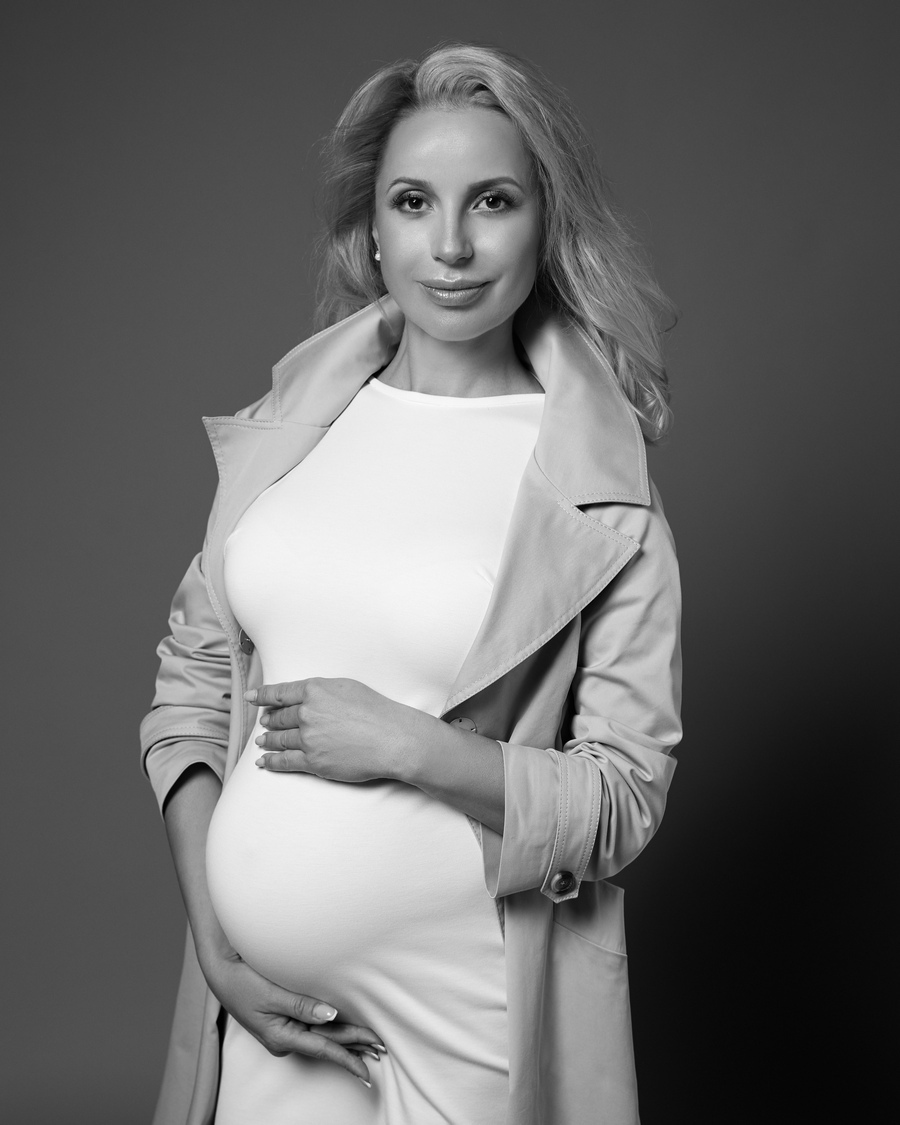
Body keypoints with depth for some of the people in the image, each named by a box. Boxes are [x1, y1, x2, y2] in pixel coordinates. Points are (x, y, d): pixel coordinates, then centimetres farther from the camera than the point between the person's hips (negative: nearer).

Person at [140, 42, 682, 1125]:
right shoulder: (287, 427, 2)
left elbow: (624, 797, -7)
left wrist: (405, 744, -17)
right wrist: (212, 936, -3)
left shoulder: (598, 485, -8)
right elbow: (191, 681, 6)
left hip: (465, 1014, -3)